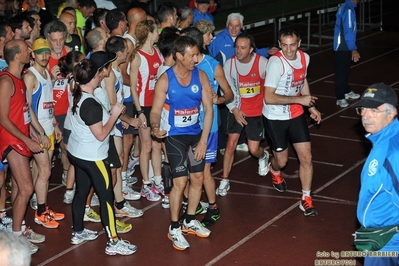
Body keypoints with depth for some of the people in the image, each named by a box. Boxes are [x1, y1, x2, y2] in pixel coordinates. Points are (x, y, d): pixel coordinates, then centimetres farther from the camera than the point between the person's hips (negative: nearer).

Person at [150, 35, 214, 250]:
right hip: (174, 136, -4)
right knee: (180, 181, -8)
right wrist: (155, 127, -36)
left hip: (196, 134, 4)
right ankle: (174, 228, 7)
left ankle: (190, 221, 30)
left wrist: (203, 140, -11)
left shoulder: (201, 76, -7)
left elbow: (208, 109, -5)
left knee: (198, 178, 10)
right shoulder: (165, 80, -16)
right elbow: (155, 111, -13)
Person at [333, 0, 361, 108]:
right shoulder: (348, 10, -20)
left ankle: (346, 92, 33)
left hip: (342, 47, 10)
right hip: (343, 47, -10)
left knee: (345, 71, 20)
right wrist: (354, 50, -26)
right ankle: (340, 98, 2)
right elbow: (348, 32, -24)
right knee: (341, 72, -3)